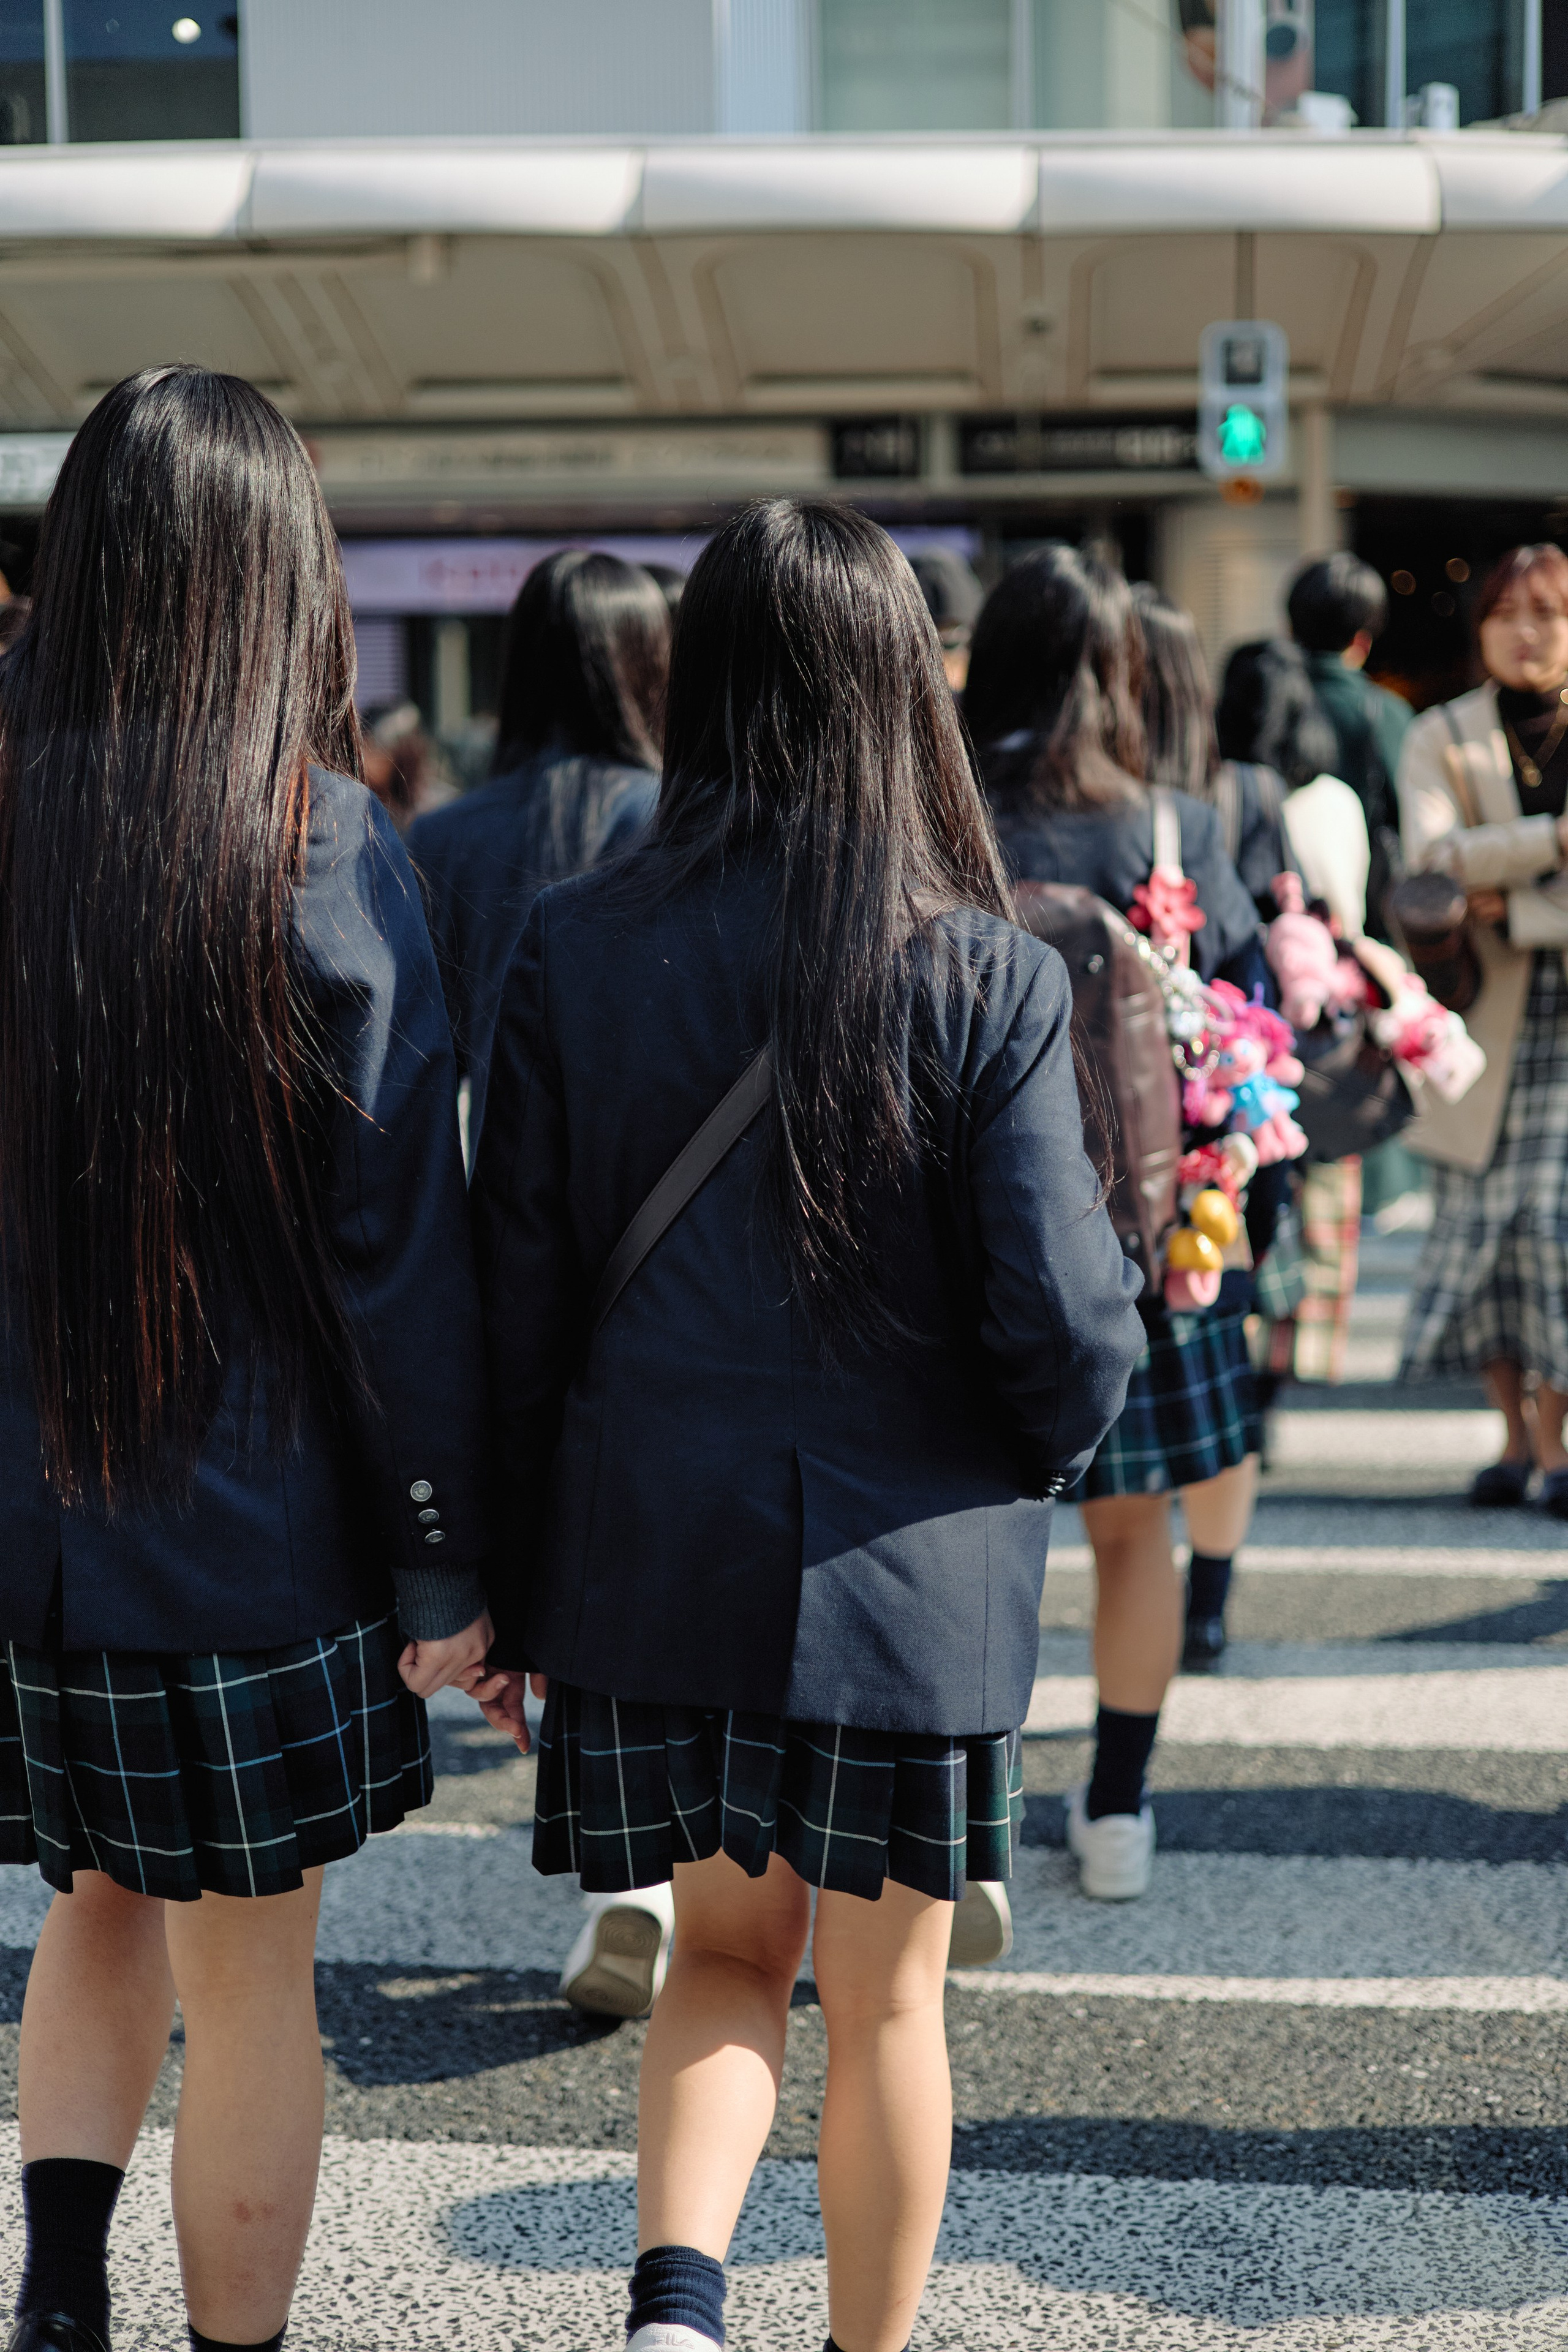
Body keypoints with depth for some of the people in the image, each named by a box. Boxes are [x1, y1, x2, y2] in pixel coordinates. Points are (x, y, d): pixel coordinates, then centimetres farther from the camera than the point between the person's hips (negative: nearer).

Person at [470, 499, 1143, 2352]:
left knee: (723, 1950, 21)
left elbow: (518, 1293, -1)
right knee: (884, 2002, 16)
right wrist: (1042, 1452, 11)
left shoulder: (574, 951, -6)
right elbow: (1063, 1317, -13)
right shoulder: (987, 980, -13)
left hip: (654, 1559, 2)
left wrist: (512, 1589, 9)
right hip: (909, 1571, -2)